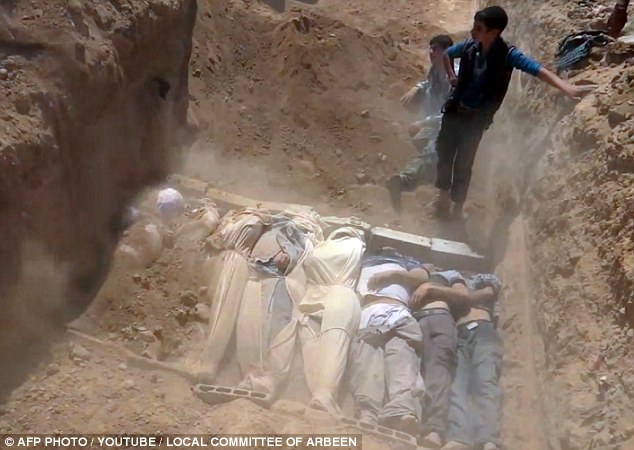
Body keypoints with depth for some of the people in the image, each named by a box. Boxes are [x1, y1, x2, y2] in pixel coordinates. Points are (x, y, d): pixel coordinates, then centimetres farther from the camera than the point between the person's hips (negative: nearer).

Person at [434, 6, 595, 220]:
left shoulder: (507, 55, -20)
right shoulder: (469, 46, -8)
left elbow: (538, 70, -33)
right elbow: (446, 54, 16)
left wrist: (567, 87, -47)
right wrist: (451, 76, 4)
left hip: (476, 118, -4)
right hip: (454, 110, 4)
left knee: (463, 164, 2)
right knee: (444, 153, 13)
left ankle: (458, 208, 20)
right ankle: (443, 198, 33)